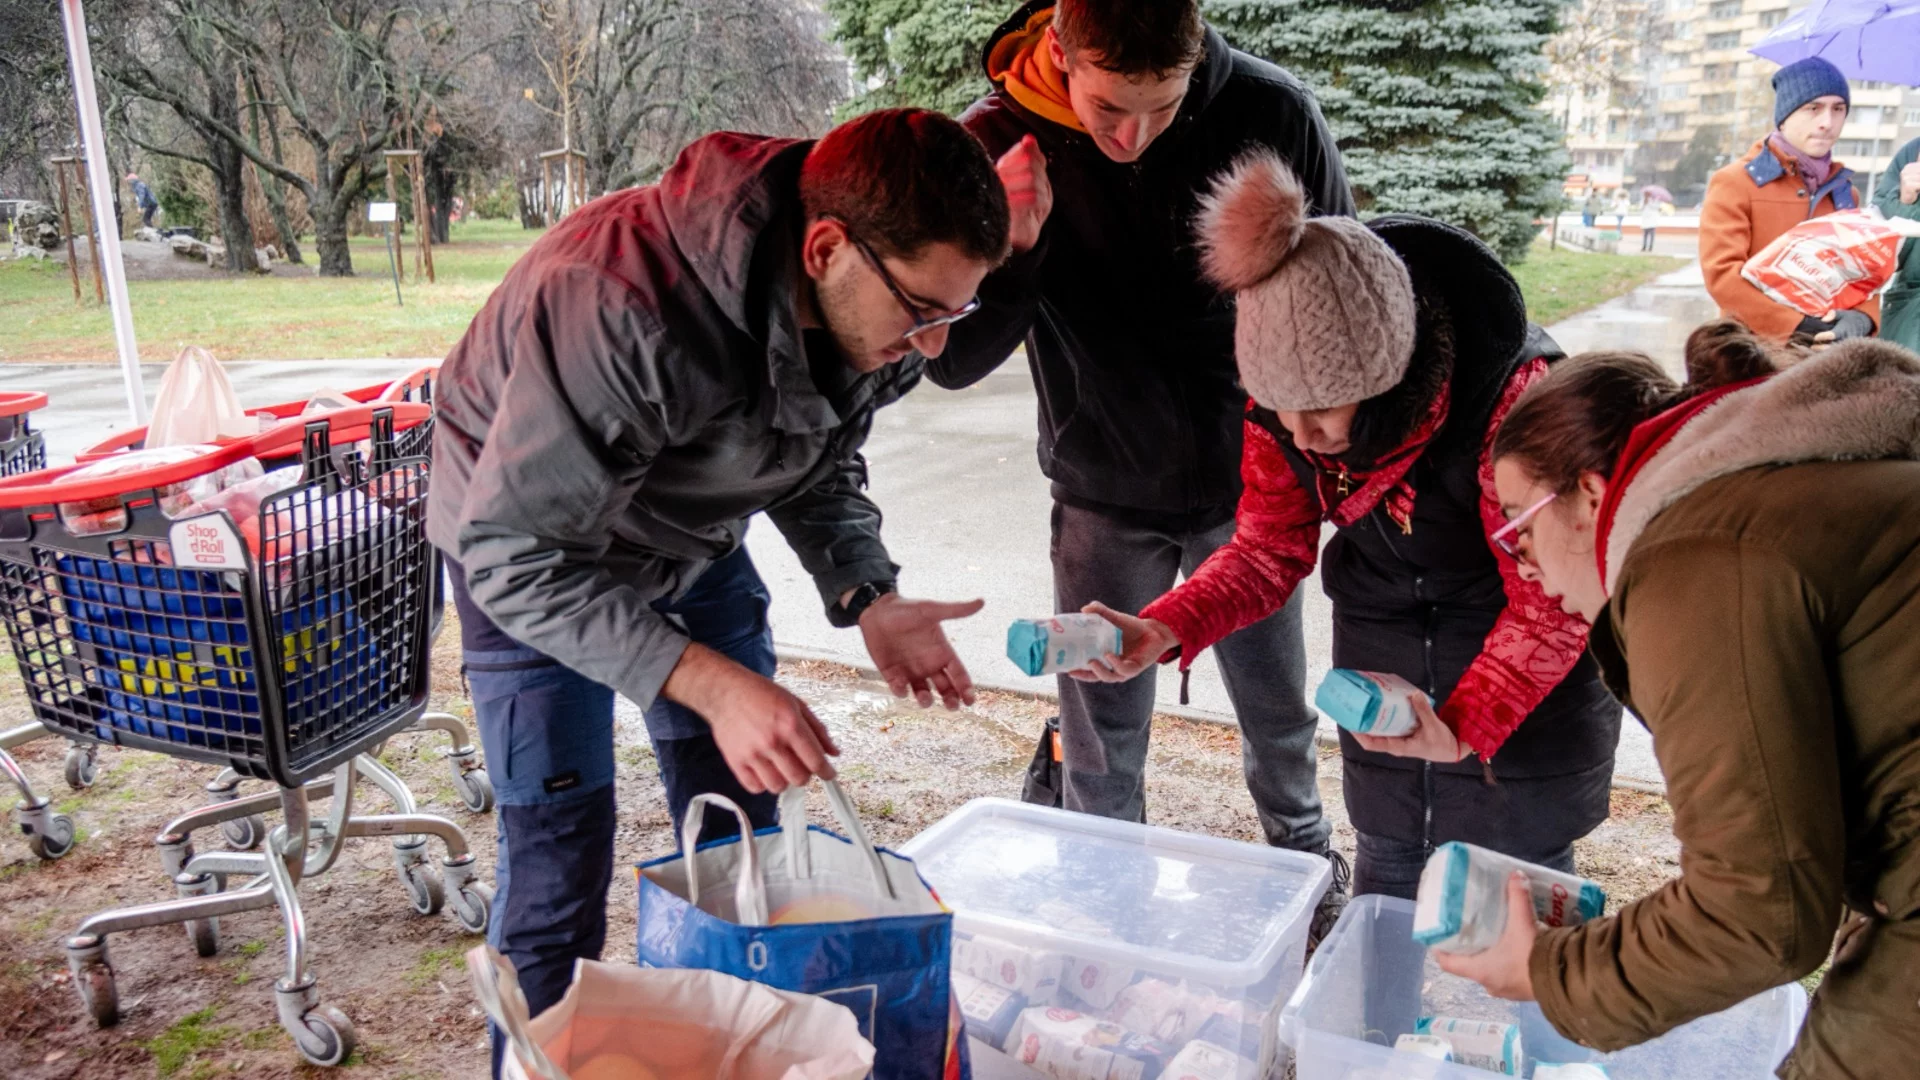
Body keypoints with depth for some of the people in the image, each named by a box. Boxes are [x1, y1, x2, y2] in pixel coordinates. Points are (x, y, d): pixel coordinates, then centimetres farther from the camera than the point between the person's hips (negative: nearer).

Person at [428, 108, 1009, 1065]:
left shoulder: (869, 313, -18)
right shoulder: (621, 309, -41)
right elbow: (517, 553, -35)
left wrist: (867, 598, -18)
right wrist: (713, 685, -42)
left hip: (695, 539, 6)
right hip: (528, 543, -5)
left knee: (741, 828, 10)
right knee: (560, 852, -6)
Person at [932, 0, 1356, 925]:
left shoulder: (1273, 114, -16)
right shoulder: (997, 144, -17)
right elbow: (952, 363, -15)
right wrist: (1008, 249, -33)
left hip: (1247, 480, 1)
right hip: (1103, 493, 0)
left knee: (1278, 711, 18)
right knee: (1103, 736, 11)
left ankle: (1308, 871, 47)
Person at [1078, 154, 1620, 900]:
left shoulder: (1511, 395, -33)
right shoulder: (1282, 403, -18)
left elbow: (1549, 605, -24)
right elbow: (1270, 548, -6)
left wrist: (1462, 726, -37)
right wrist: (1163, 633, -23)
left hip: (1526, 671, -4)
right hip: (1380, 655, 5)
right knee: (1384, 873, 17)